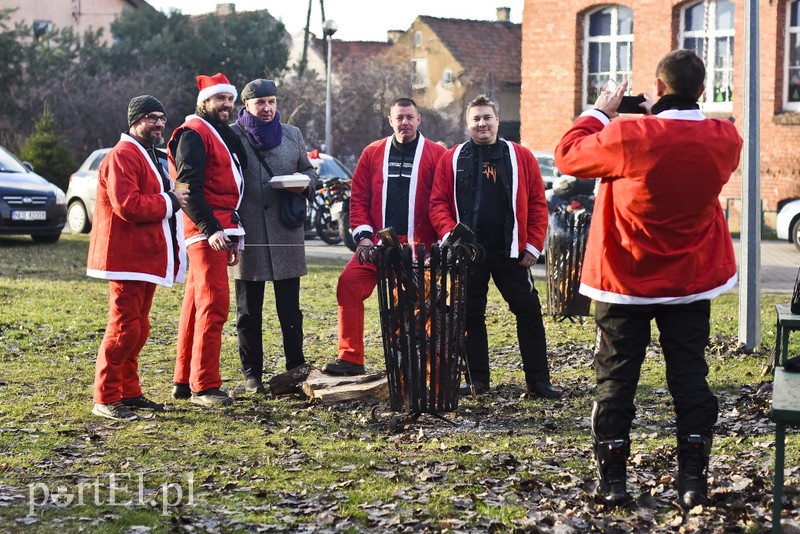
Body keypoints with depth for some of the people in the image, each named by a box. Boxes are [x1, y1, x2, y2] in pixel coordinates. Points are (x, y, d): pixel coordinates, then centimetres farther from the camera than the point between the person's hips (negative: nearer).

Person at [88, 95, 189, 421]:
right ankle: (106, 399, -5)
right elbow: (127, 206, -24)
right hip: (127, 257, -10)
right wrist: (170, 202, -16)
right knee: (124, 326, -10)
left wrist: (173, 197, 9)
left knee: (138, 328, 13)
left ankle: (129, 393, 21)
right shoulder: (122, 156, -14)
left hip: (148, 256, 10)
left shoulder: (149, 156, 20)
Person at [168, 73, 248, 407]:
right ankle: (204, 386, -11)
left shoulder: (222, 136, 23)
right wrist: (210, 228, -25)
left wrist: (235, 239, 22)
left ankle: (184, 381, 17)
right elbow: (189, 187, -18)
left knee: (197, 305, 12)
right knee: (214, 305, -13)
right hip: (206, 230, -10)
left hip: (220, 230, 10)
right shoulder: (193, 134, -8)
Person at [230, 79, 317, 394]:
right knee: (249, 311, 5)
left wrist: (305, 183, -4)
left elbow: (309, 170, 21)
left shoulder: (292, 135, 12)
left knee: (290, 308, 6)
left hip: (287, 234, 3)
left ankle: (296, 367, 14)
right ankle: (252, 374, 12)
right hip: (248, 236, -2)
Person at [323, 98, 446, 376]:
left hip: (420, 248, -2)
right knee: (349, 284, -15)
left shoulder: (436, 155, 2)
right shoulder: (373, 153, 11)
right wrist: (363, 235, -2)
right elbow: (358, 197, 10)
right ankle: (350, 357, -11)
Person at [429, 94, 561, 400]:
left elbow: (537, 203, 2)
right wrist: (450, 234, -13)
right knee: (471, 316, 6)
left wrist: (534, 245, -4)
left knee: (529, 312, -1)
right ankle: (477, 380, 15)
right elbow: (438, 202, 2)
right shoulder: (452, 160, 6)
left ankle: (538, 380, 5)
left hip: (511, 253, 0)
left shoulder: (521, 157, 4)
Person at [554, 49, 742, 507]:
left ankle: (613, 481, 9)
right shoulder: (725, 139, -9)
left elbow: (568, 155, -6)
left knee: (616, 379, 7)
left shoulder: (629, 137, -22)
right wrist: (668, 115, 13)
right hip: (692, 280, 3)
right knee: (690, 378, 10)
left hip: (626, 282, -3)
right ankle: (694, 481, 10)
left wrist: (599, 113, 7)